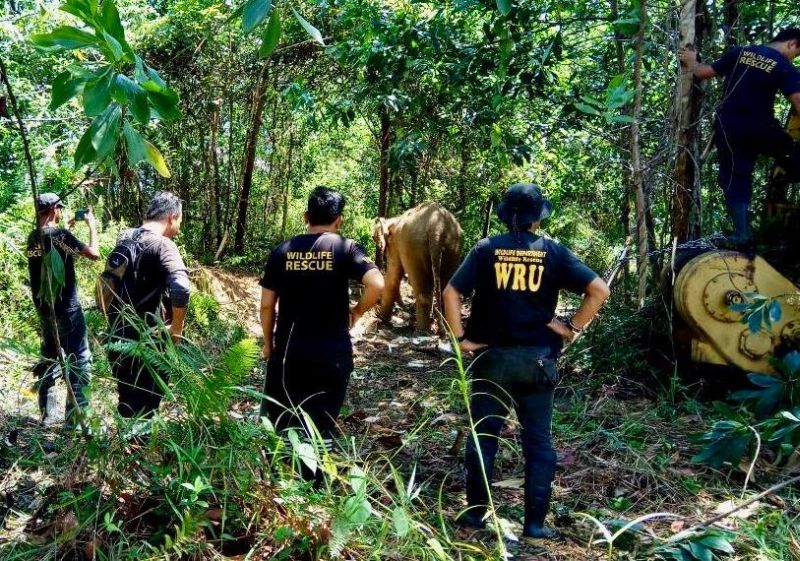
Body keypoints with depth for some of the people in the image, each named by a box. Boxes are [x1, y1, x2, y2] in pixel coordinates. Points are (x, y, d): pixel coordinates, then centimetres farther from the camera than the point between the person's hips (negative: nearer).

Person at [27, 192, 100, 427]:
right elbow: (93, 253, -19)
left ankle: (47, 414, 20)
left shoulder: (34, 237, 7)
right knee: (79, 359, -2)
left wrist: (68, 227, 25)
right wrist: (92, 225, -5)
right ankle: (75, 416, -4)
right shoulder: (59, 235, -16)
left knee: (49, 358, 16)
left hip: (43, 308, 8)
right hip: (66, 307, -8)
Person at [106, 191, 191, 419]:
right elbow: (181, 288, -33)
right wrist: (176, 329, -19)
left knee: (127, 404, 20)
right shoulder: (162, 245, -17)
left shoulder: (124, 238, 7)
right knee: (144, 409, 4)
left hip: (118, 336, 7)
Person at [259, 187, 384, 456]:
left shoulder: (283, 250, 2)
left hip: (287, 353, 2)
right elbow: (377, 284, -20)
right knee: (322, 426, 10)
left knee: (279, 424, 16)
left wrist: (268, 343, 16)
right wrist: (356, 312, -3)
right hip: (331, 354, -2)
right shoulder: (346, 248, -6)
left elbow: (267, 304, 2)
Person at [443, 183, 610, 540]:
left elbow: (451, 293, -9)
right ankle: (535, 522, 12)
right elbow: (599, 290, -8)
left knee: (483, 436, 12)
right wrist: (573, 327, 0)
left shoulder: (486, 249, -1)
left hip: (492, 357, 0)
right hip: (537, 360, 0)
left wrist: (460, 337, -2)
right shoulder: (553, 252, -2)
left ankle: (475, 512, 20)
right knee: (538, 441, 9)